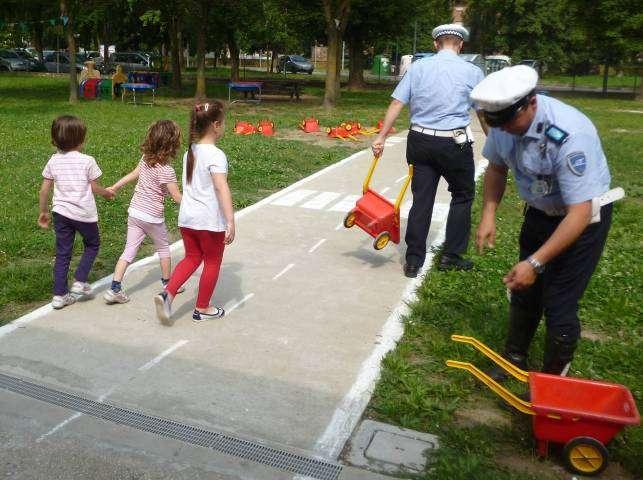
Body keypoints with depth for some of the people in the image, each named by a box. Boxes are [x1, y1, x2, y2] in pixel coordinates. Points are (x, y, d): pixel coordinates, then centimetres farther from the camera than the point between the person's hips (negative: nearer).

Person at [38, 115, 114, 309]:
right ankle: (80, 281, 13)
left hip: (61, 212, 4)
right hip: (84, 213, -4)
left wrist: (43, 212, 15)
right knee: (92, 245, 22)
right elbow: (95, 188, -3)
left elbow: (44, 190, 3)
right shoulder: (87, 161, -11)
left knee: (62, 253, 11)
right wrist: (107, 193, 18)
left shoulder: (53, 161, 1)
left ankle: (59, 295, 13)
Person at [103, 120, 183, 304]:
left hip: (134, 211, 6)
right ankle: (167, 283, 32)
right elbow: (177, 197, -19)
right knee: (163, 248, 17)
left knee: (129, 249, 8)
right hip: (152, 217, -6)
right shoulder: (166, 170, -22)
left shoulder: (145, 159, 1)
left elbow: (133, 174, 16)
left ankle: (114, 289, 4)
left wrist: (114, 187, 29)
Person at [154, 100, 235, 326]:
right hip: (210, 220, -7)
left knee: (192, 258, 20)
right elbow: (222, 189, -26)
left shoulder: (190, 152, 7)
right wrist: (231, 221, -28)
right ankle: (202, 308, 24)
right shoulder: (216, 155, -17)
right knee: (212, 262, 12)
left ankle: (167, 294, 1)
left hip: (187, 217, 7)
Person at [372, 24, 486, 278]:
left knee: (421, 199, 9)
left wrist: (381, 137, 2)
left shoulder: (417, 67, 4)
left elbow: (396, 104, -1)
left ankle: (413, 262, 13)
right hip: (455, 143, -2)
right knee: (462, 196, 17)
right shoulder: (472, 72, 0)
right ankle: (451, 256, 20)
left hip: (420, 141, 3)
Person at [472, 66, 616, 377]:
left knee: (559, 304, -4)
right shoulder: (504, 120, -17)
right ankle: (514, 360, 37)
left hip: (581, 218, -6)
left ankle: (553, 381, 19)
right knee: (524, 289, 15)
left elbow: (579, 213, -34)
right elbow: (496, 168, 3)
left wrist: (535, 262, -36)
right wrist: (488, 216, -9)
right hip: (540, 211, 6)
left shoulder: (569, 135, -36)